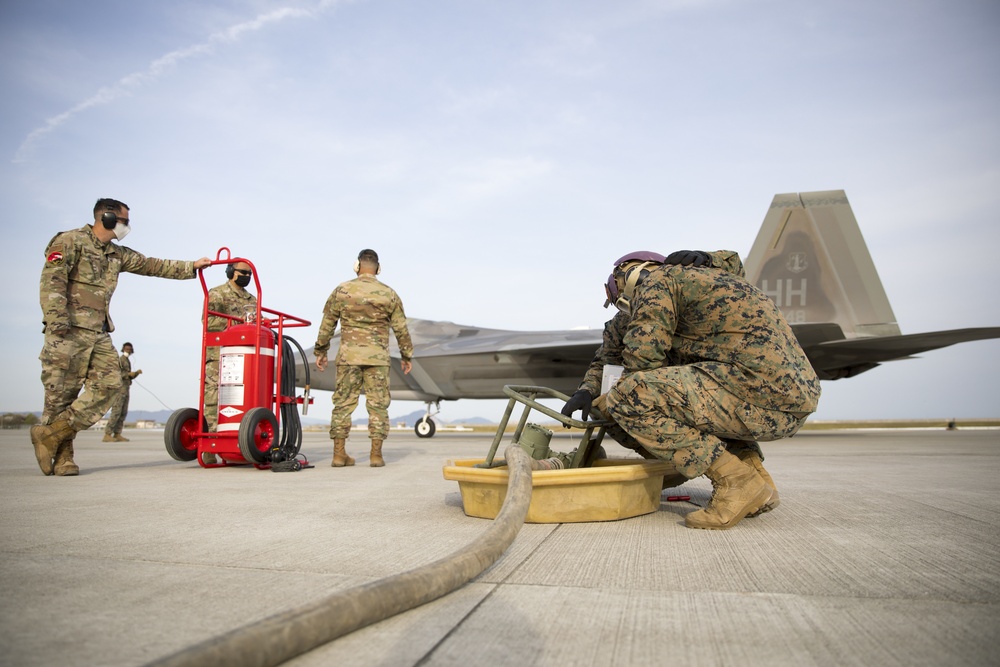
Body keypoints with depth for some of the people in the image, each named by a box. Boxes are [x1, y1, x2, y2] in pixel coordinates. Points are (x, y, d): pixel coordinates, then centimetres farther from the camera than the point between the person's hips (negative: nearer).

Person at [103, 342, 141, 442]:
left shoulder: (127, 362, 21)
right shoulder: (120, 360, -7)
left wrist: (137, 373, 3)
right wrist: (128, 374, -20)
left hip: (125, 389, 9)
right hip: (119, 388, -9)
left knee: (123, 412, 5)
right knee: (116, 412, -13)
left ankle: (117, 435, 5)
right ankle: (107, 435, -13)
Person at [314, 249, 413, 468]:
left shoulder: (342, 291, 2)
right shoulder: (389, 294, 3)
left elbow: (327, 324, 5)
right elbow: (401, 329, 5)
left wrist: (320, 351, 15)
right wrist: (407, 356, 15)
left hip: (348, 356, 1)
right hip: (377, 358, 0)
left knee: (344, 403, 6)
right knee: (378, 404, 4)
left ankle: (339, 454, 6)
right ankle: (376, 454, 3)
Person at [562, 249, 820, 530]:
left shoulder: (657, 279, 2)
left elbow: (642, 360, -7)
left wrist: (607, 403, 13)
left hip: (761, 390, -10)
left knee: (629, 396, -14)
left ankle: (737, 481, -8)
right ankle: (753, 468, 14)